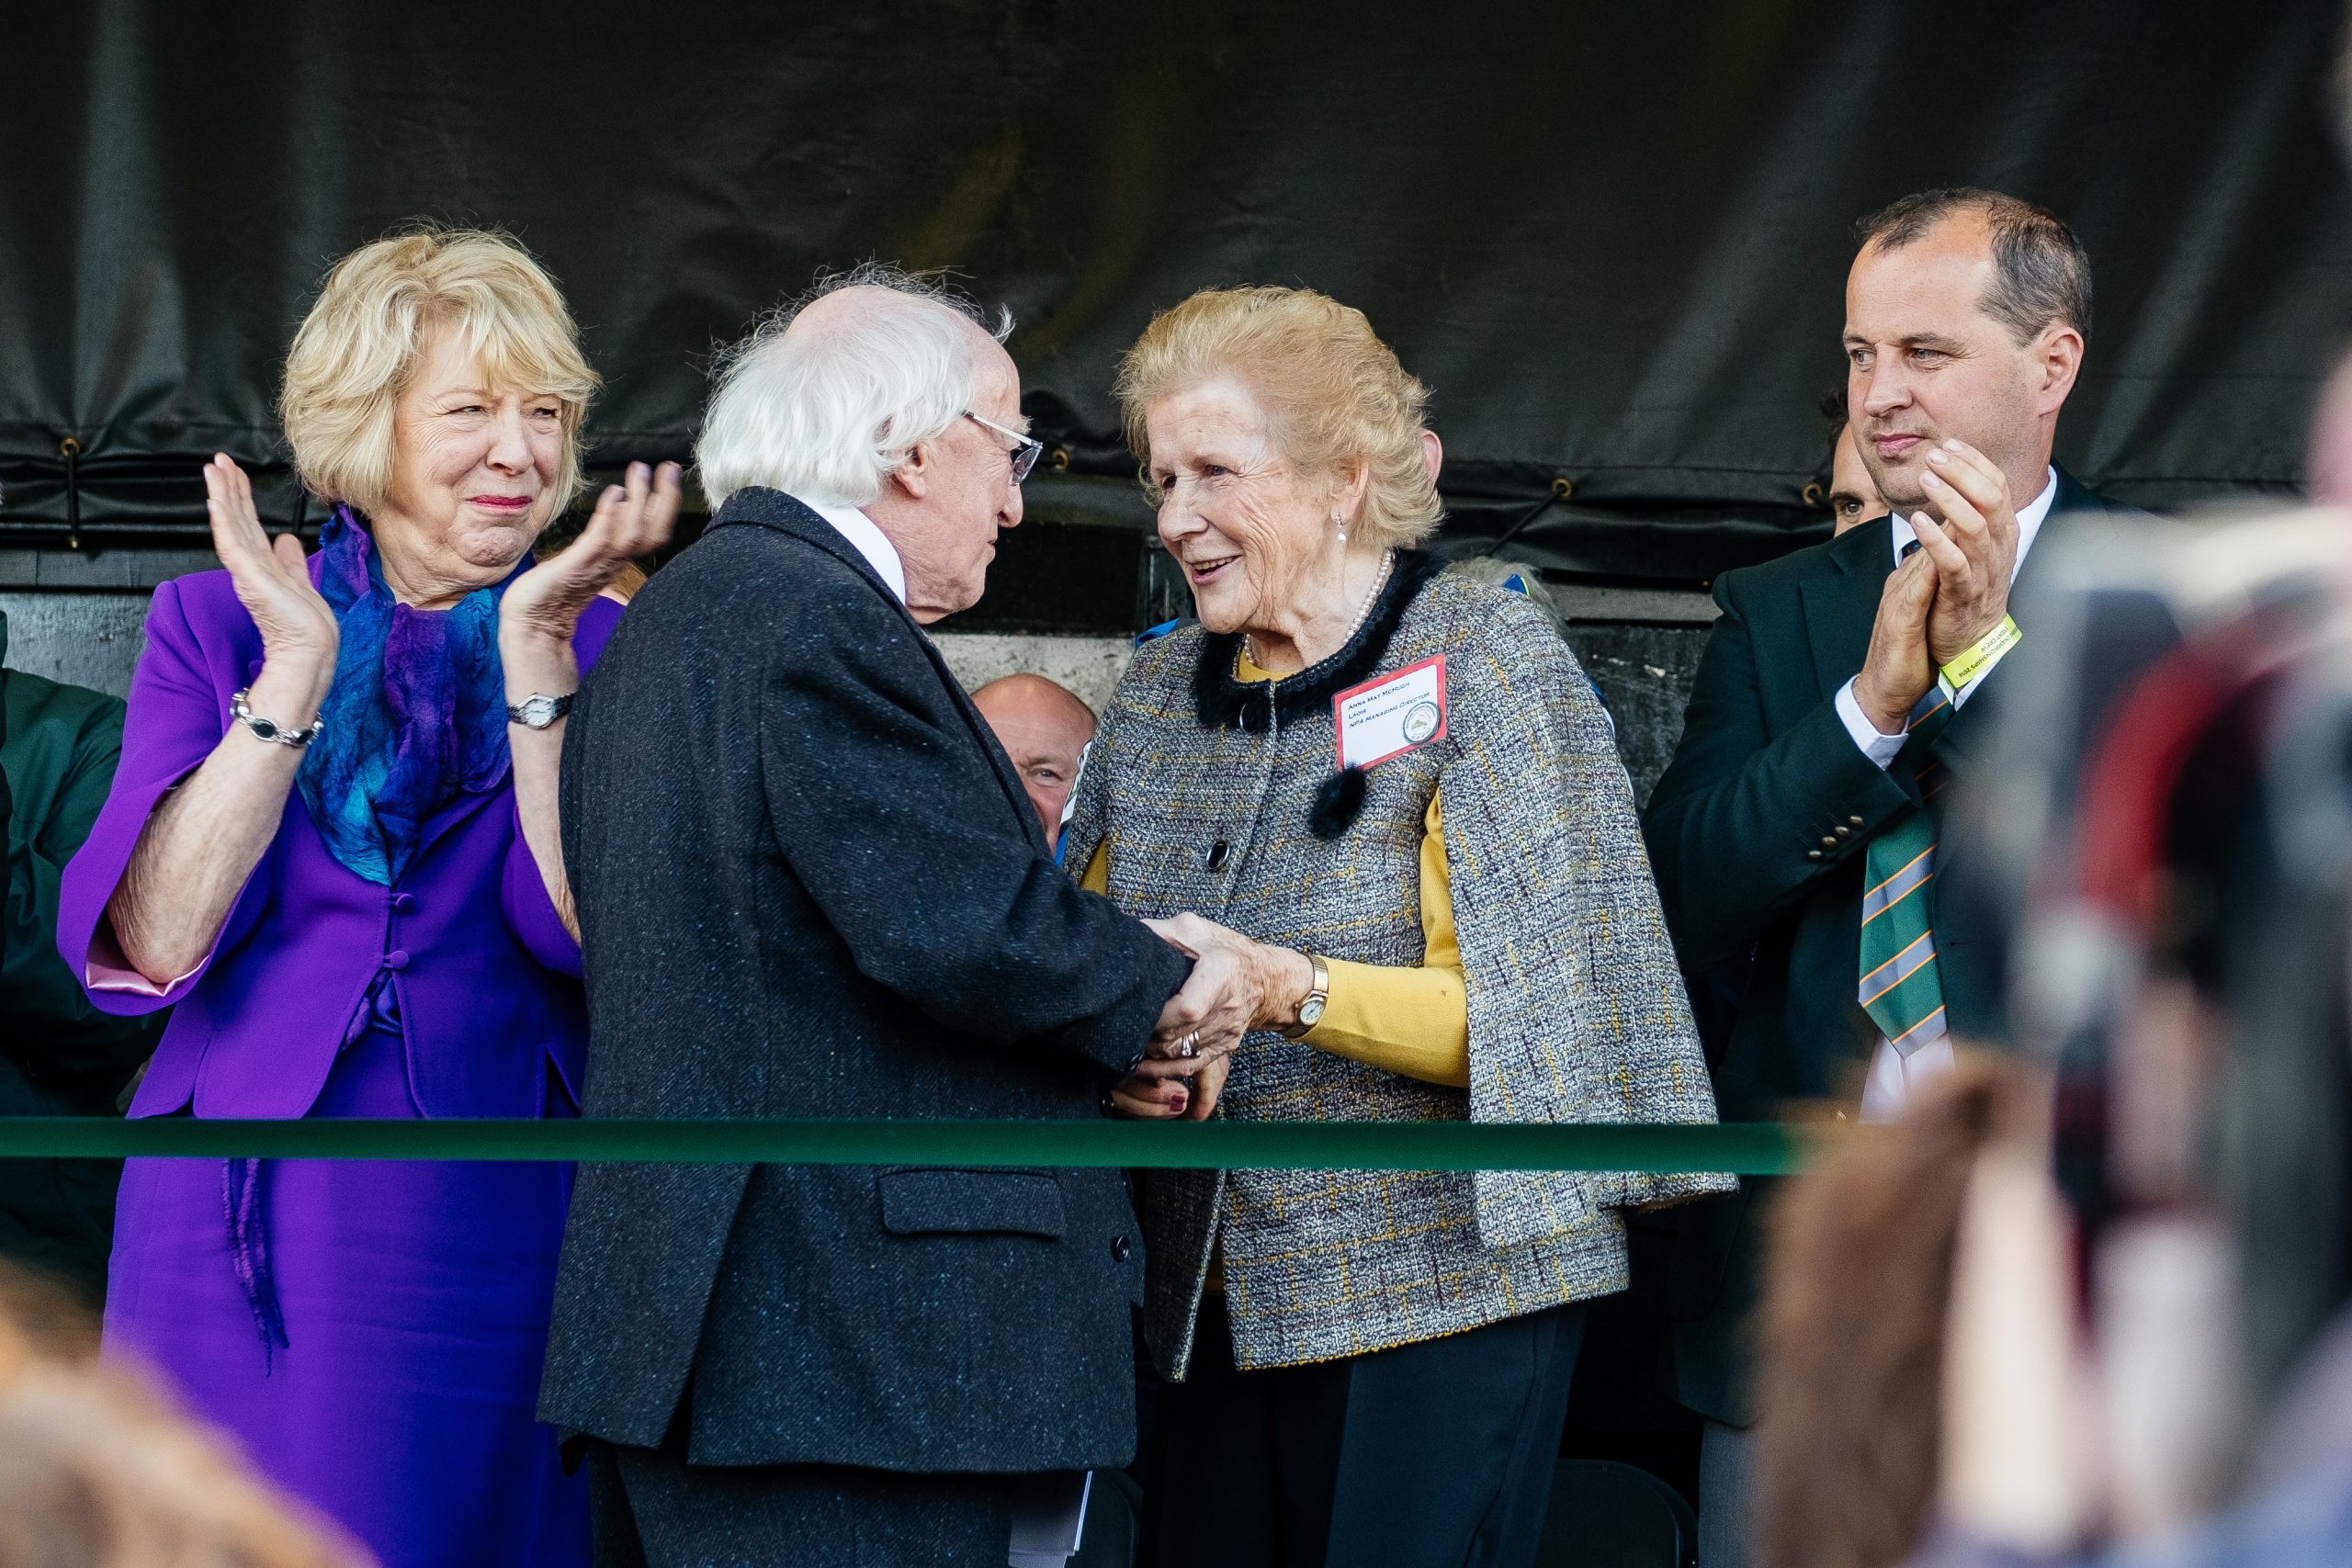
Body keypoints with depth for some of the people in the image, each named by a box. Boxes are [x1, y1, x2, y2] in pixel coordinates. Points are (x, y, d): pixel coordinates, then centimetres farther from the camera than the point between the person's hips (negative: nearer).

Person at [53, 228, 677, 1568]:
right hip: (245, 1224, 0)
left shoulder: (600, 645, 7)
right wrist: (293, 677, -13)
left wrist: (537, 656, -15)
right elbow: (154, 945, -8)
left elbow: (587, 931, -9)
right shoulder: (215, 625, 6)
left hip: (496, 1221, 0)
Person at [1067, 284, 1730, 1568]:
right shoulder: (1162, 689, 12)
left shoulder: (1482, 658, -5)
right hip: (1213, 1302, 5)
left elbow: (1523, 1007, -12)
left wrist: (1292, 989, -25)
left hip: (1442, 1284, -5)